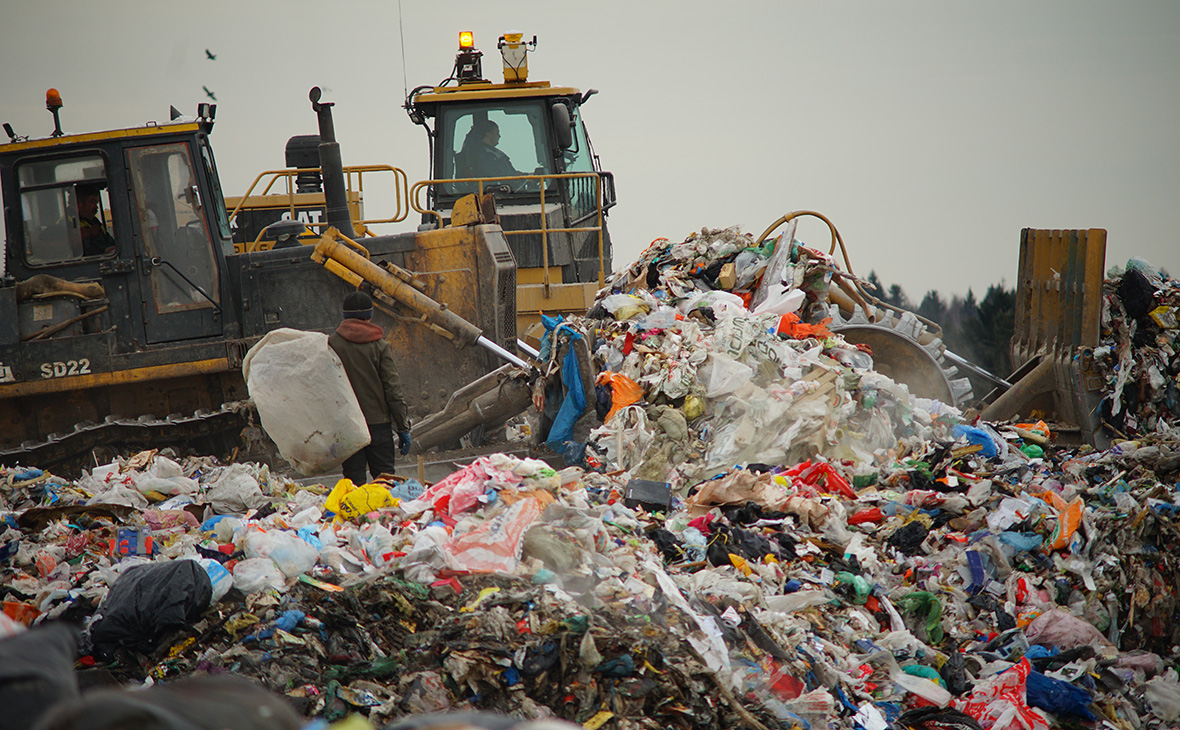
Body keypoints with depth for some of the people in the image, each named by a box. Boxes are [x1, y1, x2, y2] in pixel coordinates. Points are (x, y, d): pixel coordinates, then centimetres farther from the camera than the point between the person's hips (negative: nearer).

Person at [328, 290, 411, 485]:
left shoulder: (331, 343, -1)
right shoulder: (379, 345, -3)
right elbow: (393, 389, -3)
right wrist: (403, 427, 2)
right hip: (378, 422, 0)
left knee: (354, 478, 2)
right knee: (385, 478, 5)